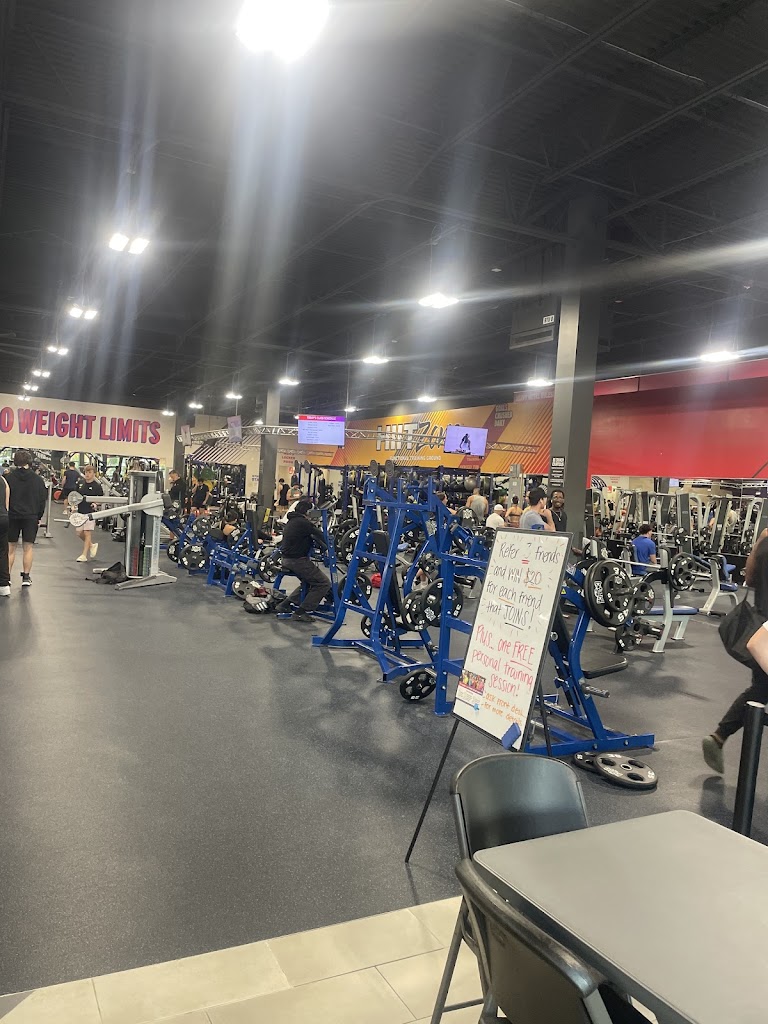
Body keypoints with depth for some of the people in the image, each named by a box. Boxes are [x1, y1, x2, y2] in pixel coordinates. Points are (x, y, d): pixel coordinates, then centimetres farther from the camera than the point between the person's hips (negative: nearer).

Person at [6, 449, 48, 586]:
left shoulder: (9, 478, -4)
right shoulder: (38, 479, -1)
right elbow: (42, 500, 3)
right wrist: (39, 517, 12)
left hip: (12, 516, 0)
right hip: (31, 517, 0)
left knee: (10, 548, 8)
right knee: (27, 548, 5)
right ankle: (26, 577, 5)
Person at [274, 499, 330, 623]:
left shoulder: (291, 521, 14)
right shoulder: (303, 522, -15)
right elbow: (319, 536, -13)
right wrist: (325, 548, 5)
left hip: (286, 559, 10)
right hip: (298, 560, -10)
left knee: (309, 582, 27)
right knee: (324, 583, -6)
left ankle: (284, 604, 23)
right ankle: (301, 612, -8)